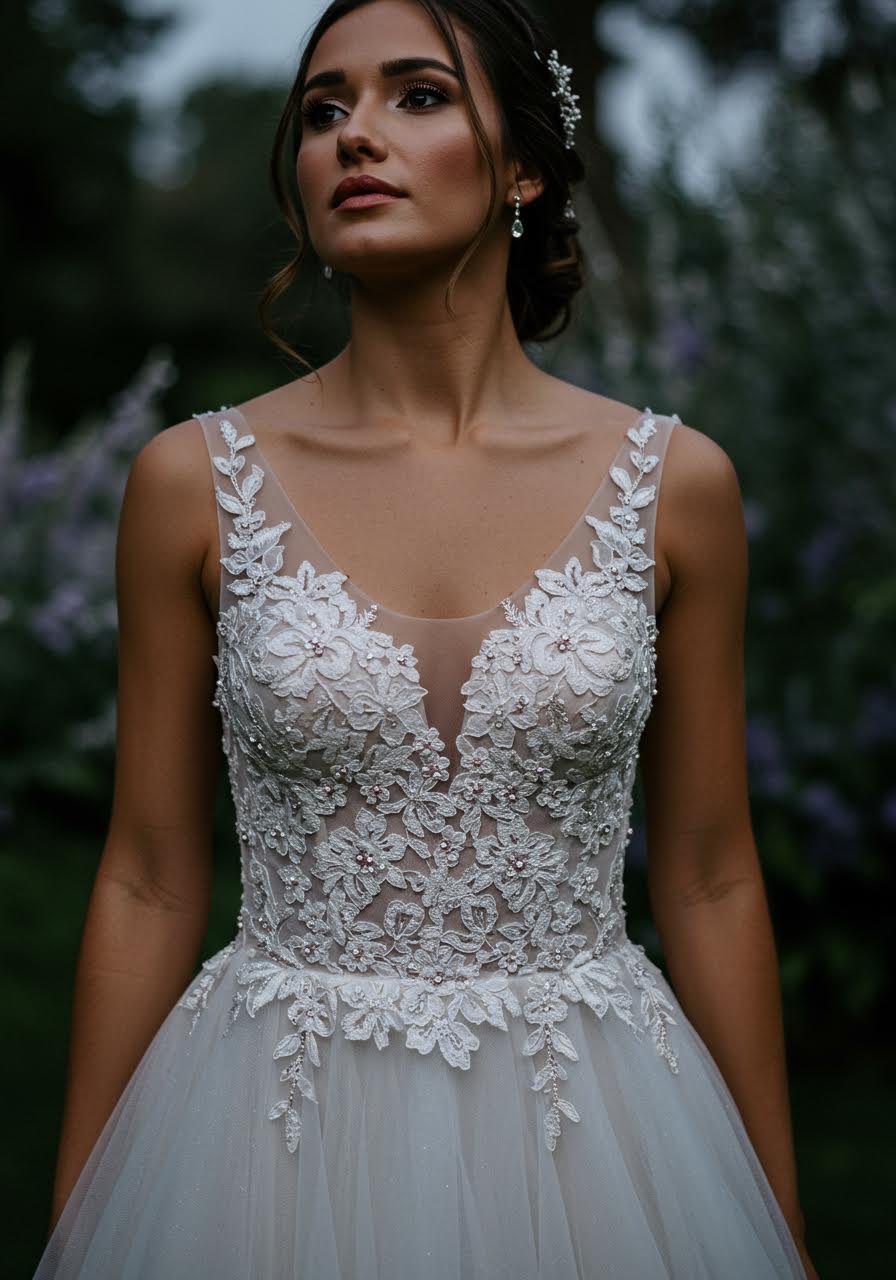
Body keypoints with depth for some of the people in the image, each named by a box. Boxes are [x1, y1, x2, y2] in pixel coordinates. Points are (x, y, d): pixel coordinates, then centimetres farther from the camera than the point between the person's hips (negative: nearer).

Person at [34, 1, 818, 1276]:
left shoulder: (672, 482, -2)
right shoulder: (194, 479, -3)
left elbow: (710, 880, 3)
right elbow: (150, 881, 1)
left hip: (590, 1132, 1)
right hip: (277, 1134, 0)